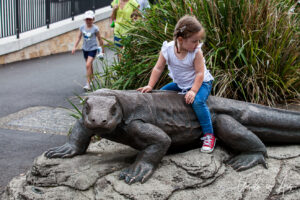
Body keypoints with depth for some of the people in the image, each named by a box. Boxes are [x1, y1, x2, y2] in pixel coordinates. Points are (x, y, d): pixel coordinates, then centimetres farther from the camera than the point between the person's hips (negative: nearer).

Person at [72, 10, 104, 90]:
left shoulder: (95, 28, -12)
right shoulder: (82, 27, -1)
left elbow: (99, 39, -3)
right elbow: (79, 37, 4)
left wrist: (102, 49, 3)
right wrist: (75, 47, -5)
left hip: (93, 48, -5)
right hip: (85, 48, 5)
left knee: (88, 65, -17)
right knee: (89, 65, 18)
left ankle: (88, 84, -14)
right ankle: (91, 80, 35)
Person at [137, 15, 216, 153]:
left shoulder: (196, 52, -24)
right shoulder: (167, 49, -17)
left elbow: (200, 73, -22)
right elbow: (158, 68, -9)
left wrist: (193, 91, -32)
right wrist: (150, 86, -14)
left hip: (200, 82, -5)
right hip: (180, 84, 5)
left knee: (197, 101, -32)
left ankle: (209, 135, -23)